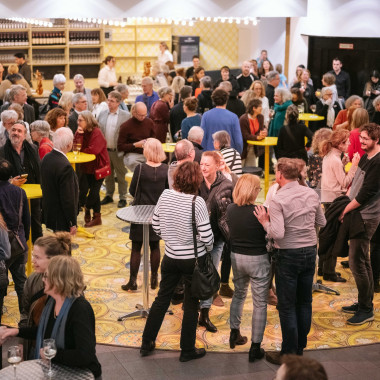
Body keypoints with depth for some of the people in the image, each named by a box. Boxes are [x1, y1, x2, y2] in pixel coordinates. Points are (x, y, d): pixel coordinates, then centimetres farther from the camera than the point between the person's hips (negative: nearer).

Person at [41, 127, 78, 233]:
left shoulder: (46, 158, 0)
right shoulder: (65, 166, -27)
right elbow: (68, 198, -23)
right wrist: (72, 223, -14)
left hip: (49, 214, 9)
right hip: (61, 219, -9)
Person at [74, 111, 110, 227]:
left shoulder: (96, 132, -18)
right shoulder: (80, 132, 3)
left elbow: (94, 150, -26)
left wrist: (82, 151, -10)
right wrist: (79, 135, -19)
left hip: (99, 166, -6)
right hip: (88, 166, 6)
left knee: (94, 190, -5)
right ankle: (97, 217, 20)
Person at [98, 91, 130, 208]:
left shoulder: (125, 116, -6)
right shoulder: (102, 114, 6)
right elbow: (98, 131, 9)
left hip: (118, 151, -4)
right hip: (105, 150, 4)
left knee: (121, 176, 6)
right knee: (108, 175, 17)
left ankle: (123, 198, 16)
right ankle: (109, 195, 30)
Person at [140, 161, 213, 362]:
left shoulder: (165, 196, -6)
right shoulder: (197, 202, -21)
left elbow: (156, 226, 3)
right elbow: (206, 235, -19)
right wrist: (208, 248, 2)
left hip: (171, 256, 5)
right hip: (193, 259, -4)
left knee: (162, 298, 19)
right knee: (191, 304, 10)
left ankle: (147, 343, 27)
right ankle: (187, 350, 21)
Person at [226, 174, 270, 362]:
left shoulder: (230, 209, -5)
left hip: (236, 257, 6)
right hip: (258, 260, -5)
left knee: (239, 294, 27)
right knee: (260, 303, 6)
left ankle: (234, 334, 38)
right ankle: (255, 348, 9)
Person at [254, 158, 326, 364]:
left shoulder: (278, 200, -18)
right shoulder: (312, 194, -1)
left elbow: (277, 233, -25)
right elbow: (322, 222, 10)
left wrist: (265, 222, -8)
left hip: (288, 255, -6)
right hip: (310, 252, 6)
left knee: (287, 305, 4)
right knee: (305, 302, 16)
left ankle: (289, 353, 10)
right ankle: (300, 347, 28)